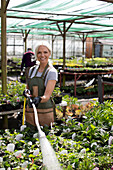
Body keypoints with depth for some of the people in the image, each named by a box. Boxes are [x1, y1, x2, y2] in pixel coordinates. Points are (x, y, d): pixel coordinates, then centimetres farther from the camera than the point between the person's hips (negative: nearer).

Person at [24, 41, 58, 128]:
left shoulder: (52, 72, -10)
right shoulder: (32, 70, 6)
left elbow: (47, 96, -18)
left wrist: (39, 99, -39)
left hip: (45, 111, -4)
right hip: (30, 111, 4)